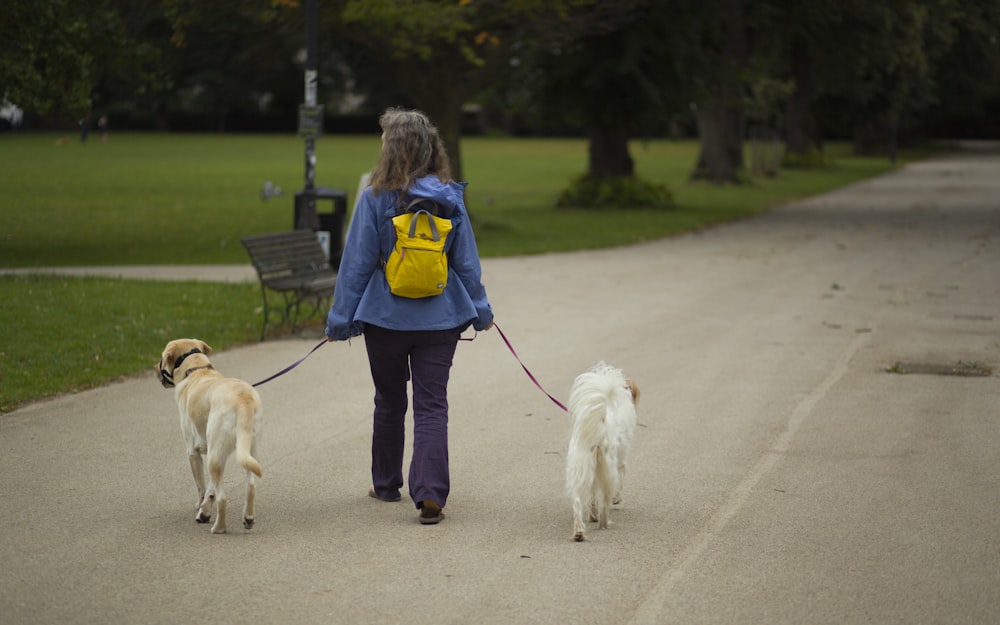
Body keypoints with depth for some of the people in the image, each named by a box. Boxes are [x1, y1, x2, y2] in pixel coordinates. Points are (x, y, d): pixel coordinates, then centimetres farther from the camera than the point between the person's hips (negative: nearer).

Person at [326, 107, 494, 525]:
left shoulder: (376, 198, -10)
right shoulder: (450, 198, -1)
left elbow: (357, 263, -7)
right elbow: (466, 260, 5)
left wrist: (340, 319, 0)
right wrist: (480, 311, 16)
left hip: (386, 317, -1)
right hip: (440, 318, 1)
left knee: (389, 402, 17)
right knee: (432, 405, 1)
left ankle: (386, 483, 32)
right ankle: (430, 493, -13)